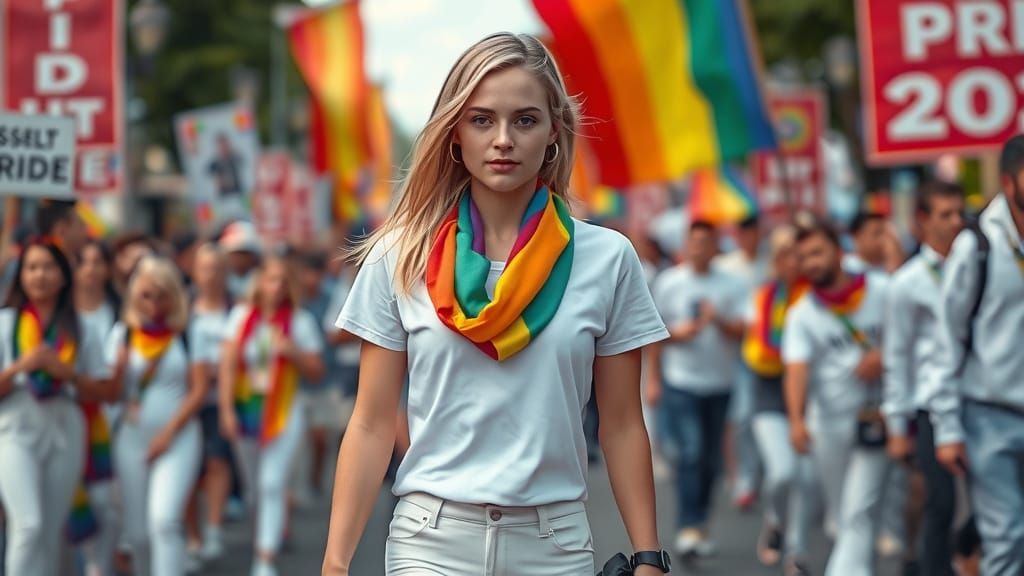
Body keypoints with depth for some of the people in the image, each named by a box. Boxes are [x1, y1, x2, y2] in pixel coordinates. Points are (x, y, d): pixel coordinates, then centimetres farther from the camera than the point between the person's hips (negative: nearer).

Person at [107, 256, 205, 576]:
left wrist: (168, 432, -10)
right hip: (132, 439, 3)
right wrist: (121, 364, -14)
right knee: (138, 531, 4)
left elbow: (198, 390, -3)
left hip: (177, 439, -3)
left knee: (164, 520, -19)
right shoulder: (122, 333, 8)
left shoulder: (187, 333, 0)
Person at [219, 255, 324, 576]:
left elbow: (316, 372, -1)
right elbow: (228, 363, -2)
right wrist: (227, 409, -10)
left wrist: (292, 351, -20)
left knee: (272, 486, -12)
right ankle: (273, 528, 42)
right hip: (246, 408, 3)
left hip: (282, 413, -3)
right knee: (253, 486, 13)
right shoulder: (242, 315, 1)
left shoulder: (300, 321, -4)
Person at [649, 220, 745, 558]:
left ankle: (700, 524, 21)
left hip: (719, 382, 2)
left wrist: (718, 321, -17)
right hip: (680, 381, -2)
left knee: (711, 459, 7)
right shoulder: (669, 282, 3)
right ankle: (688, 527, -14)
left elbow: (740, 331, 0)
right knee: (689, 454, -14)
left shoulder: (730, 286, 4)